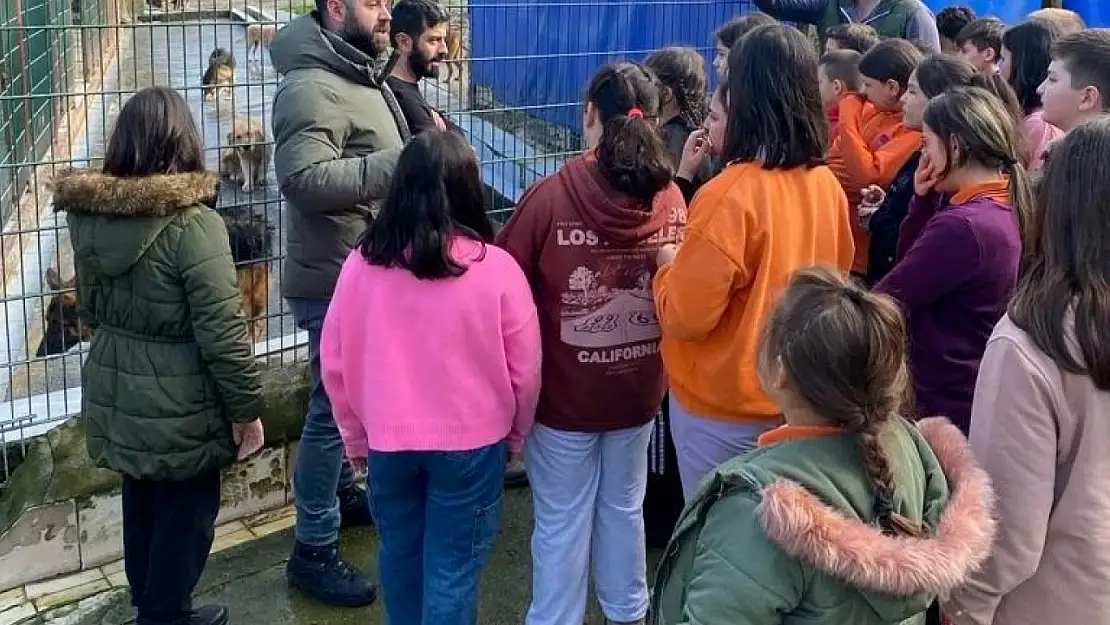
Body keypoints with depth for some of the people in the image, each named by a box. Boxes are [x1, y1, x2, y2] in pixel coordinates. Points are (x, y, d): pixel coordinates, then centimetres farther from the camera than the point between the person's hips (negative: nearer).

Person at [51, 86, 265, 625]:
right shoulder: (192, 224, -23)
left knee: (141, 501, 24)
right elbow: (222, 334, -22)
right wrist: (246, 409, -11)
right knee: (184, 511, 13)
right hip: (178, 407, -7)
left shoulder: (88, 215, -2)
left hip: (115, 395, 7)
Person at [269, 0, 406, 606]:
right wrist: (398, 163, -31)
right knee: (335, 407, -2)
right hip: (336, 282, -10)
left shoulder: (365, 77, 12)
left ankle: (341, 492, 42)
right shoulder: (311, 88, -20)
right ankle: (313, 550, 9)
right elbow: (304, 179, -32)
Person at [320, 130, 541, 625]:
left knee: (400, 555, 23)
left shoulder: (361, 264, -10)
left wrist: (356, 438, 14)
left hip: (388, 441, 3)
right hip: (471, 442, -2)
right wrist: (514, 436, 11)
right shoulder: (496, 268, -16)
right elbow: (524, 370, -6)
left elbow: (335, 364, 0)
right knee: (453, 569, 10)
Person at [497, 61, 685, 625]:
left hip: (563, 390, -4)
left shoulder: (551, 196, -21)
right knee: (624, 506, 22)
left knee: (562, 521, 12)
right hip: (638, 387, 4)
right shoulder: (670, 198, -8)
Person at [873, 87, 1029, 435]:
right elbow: (910, 261, 12)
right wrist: (924, 200, -1)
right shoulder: (1003, 209, 6)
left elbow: (882, 304, -20)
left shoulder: (961, 225, -25)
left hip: (948, 406, -9)